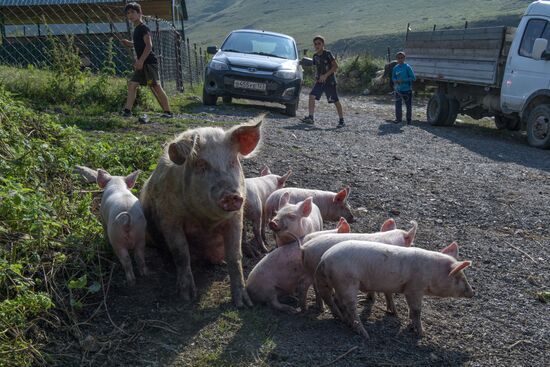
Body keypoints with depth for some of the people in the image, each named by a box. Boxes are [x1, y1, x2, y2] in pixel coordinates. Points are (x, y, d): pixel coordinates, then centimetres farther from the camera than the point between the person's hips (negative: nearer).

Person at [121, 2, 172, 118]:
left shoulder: (143, 28, -8)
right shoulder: (136, 29, 18)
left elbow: (149, 45, -18)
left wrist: (141, 60, -24)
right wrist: (130, 43, 19)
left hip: (149, 62, -9)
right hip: (142, 64, 9)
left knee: (156, 87, -11)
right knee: (132, 84, 4)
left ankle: (168, 112, -8)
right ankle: (127, 111, 3)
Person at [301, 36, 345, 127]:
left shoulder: (327, 54, -11)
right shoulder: (315, 56, 8)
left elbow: (335, 66, -15)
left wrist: (325, 75, -21)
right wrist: (316, 76, 1)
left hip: (329, 81, -6)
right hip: (319, 81, 6)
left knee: (336, 101, -3)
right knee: (312, 96, -9)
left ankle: (341, 121, 6)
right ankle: (310, 117, -4)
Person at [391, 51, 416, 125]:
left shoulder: (407, 67, -8)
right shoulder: (395, 68, 4)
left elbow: (413, 78, -11)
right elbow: (393, 77, 16)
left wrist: (403, 80, -17)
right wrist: (395, 81, -6)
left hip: (407, 89, -3)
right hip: (398, 90, 3)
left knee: (409, 105, 5)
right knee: (398, 105, 2)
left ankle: (409, 119, 17)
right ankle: (398, 119, 16)